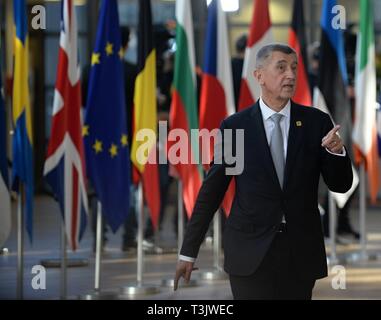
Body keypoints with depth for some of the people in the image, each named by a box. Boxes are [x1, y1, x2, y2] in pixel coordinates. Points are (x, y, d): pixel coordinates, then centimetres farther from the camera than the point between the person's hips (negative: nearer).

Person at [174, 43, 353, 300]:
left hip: (302, 251, 2)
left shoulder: (317, 122, 2)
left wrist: (337, 151, -17)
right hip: (250, 252, -2)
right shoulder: (234, 126, -1)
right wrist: (189, 250, 2)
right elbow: (212, 189, 2)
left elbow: (340, 185, 4)